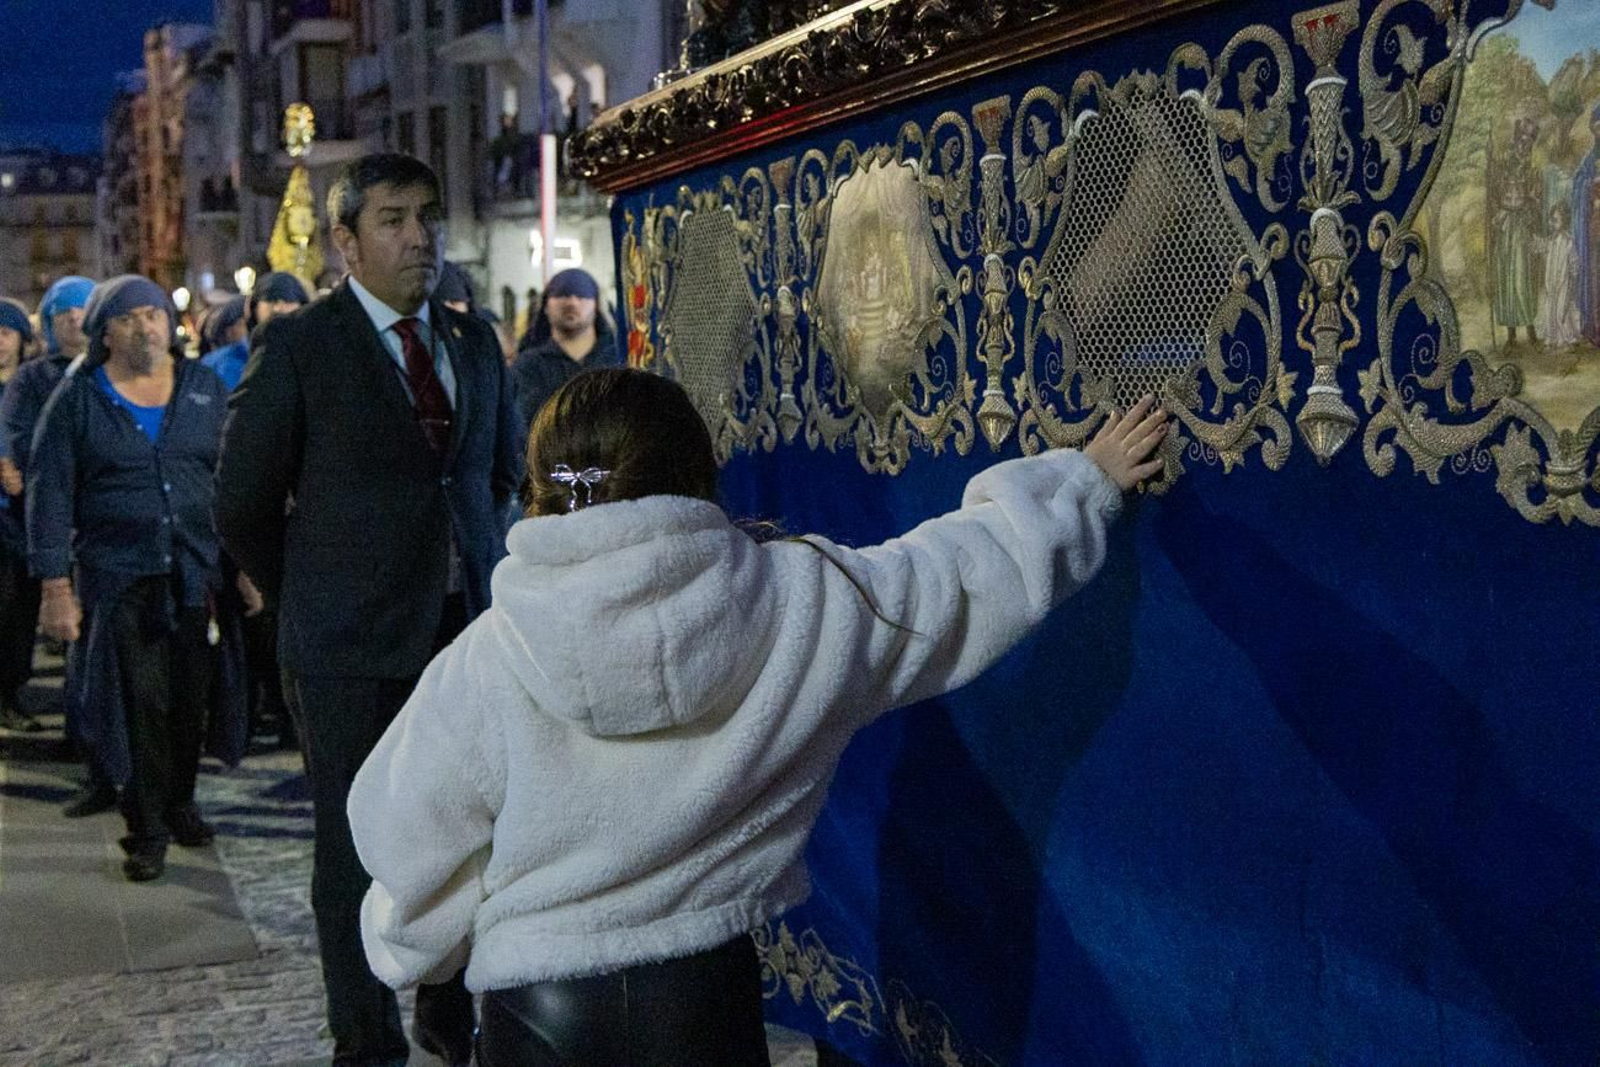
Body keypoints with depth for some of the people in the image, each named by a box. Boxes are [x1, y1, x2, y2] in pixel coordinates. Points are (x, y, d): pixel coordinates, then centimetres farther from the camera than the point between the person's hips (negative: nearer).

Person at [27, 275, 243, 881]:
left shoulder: (205, 389, 8)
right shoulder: (79, 398, 1)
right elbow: (50, 495, -1)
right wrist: (55, 586, -7)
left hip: (198, 574, 2)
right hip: (120, 577, -2)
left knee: (191, 697, 7)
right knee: (141, 704, -3)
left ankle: (180, 803, 28)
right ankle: (147, 831, 8)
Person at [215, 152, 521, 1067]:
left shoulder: (475, 341, 9)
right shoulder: (298, 346, -7)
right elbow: (244, 503, -3)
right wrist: (313, 597, 3)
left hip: (470, 625, 4)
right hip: (353, 646, -4)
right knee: (358, 849, 6)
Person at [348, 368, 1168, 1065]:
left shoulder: (479, 667, -14)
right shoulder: (803, 605, -10)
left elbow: (418, 872, -4)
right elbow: (987, 563, 4)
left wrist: (408, 954, 18)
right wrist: (1087, 480, 21)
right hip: (710, 999, 1)